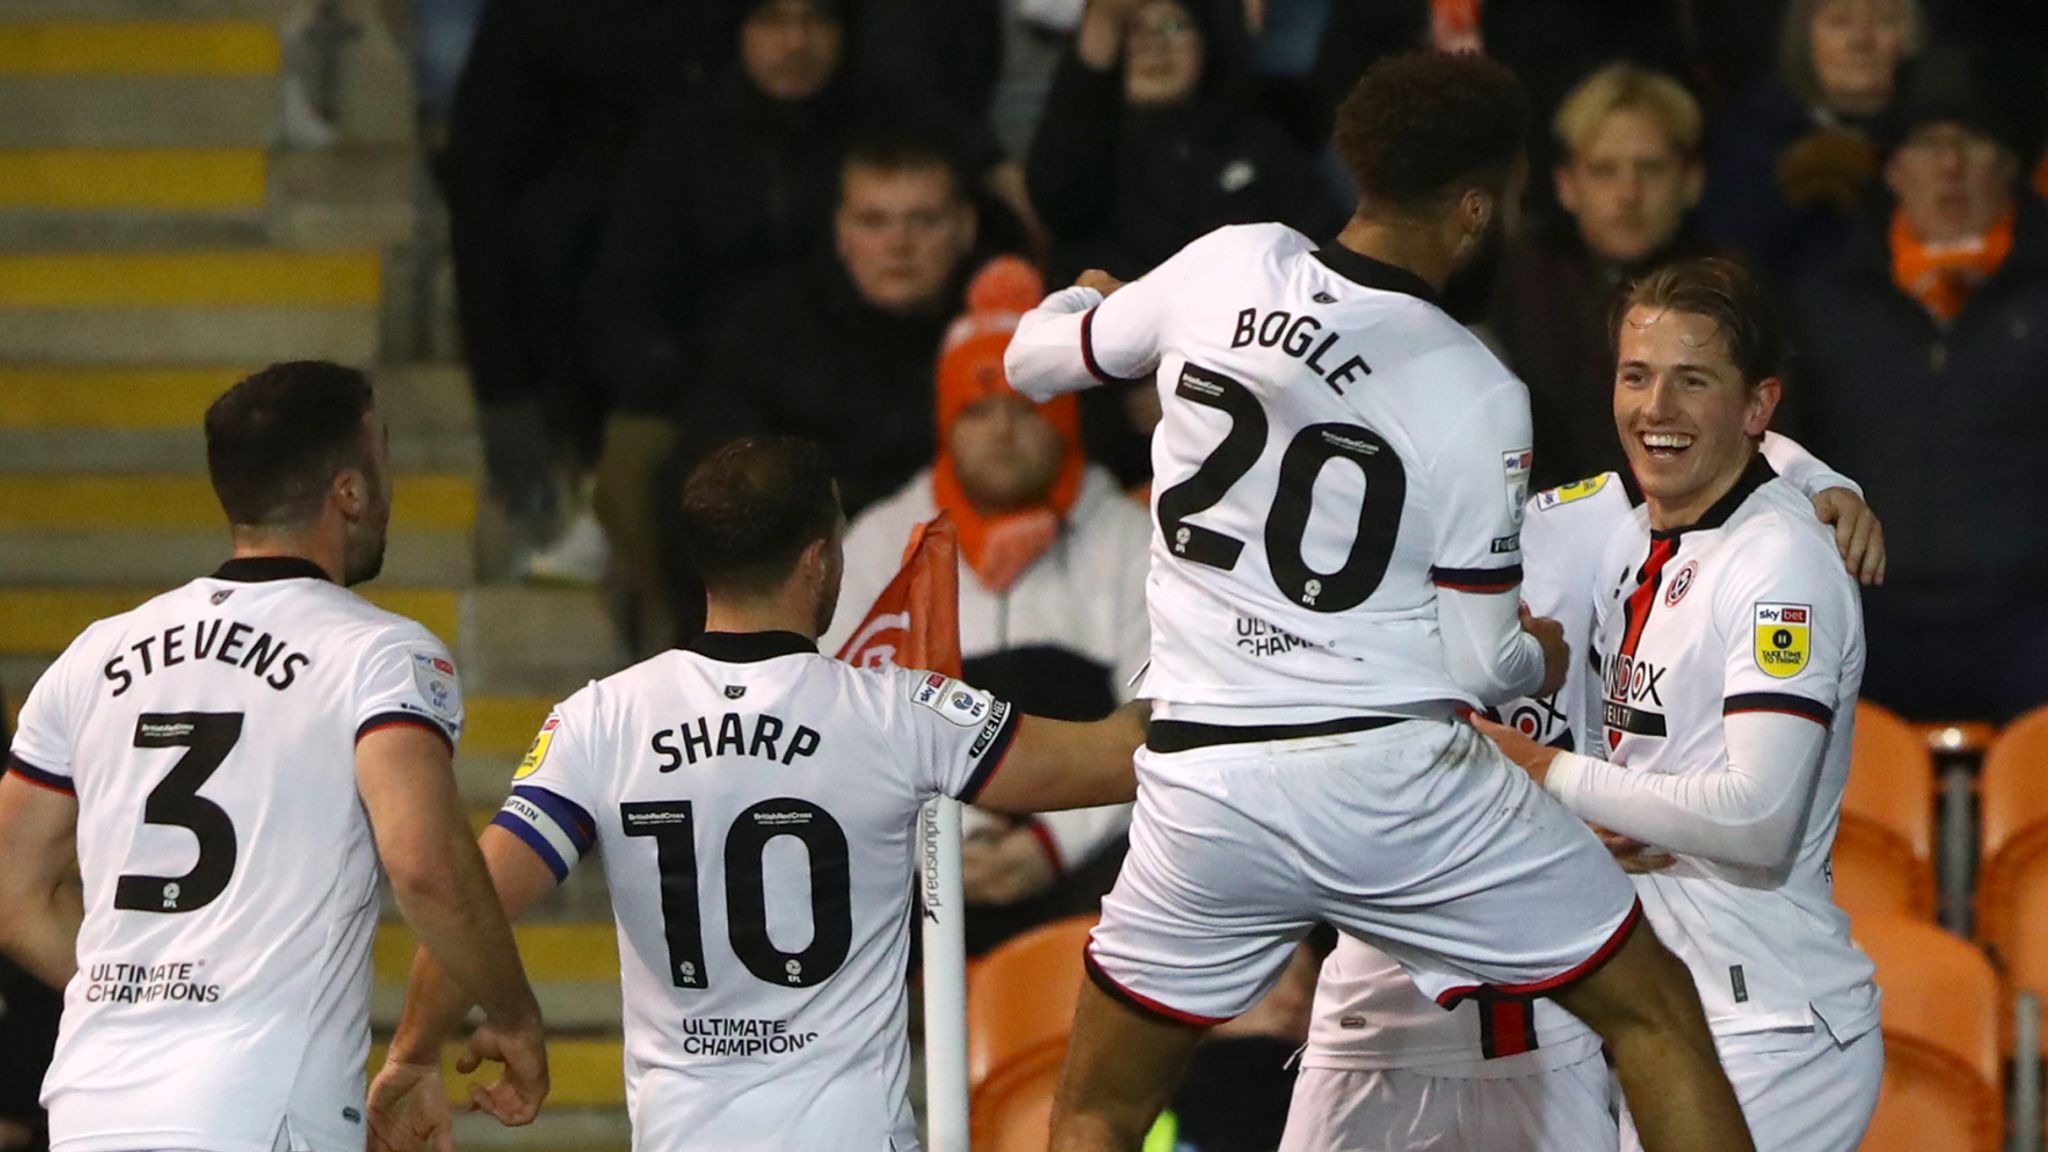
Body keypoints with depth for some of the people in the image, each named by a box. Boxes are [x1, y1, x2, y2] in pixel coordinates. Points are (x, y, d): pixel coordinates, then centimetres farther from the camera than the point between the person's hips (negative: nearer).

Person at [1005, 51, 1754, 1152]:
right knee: (1657, 1015, 13)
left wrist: (1080, 302, 40)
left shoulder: (1225, 270, -2)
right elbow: (1478, 665, -6)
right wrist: (1540, 659, 18)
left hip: (1202, 787, 3)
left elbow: (1036, 361, 16)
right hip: (1401, 775, -3)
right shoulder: (1477, 396, -9)